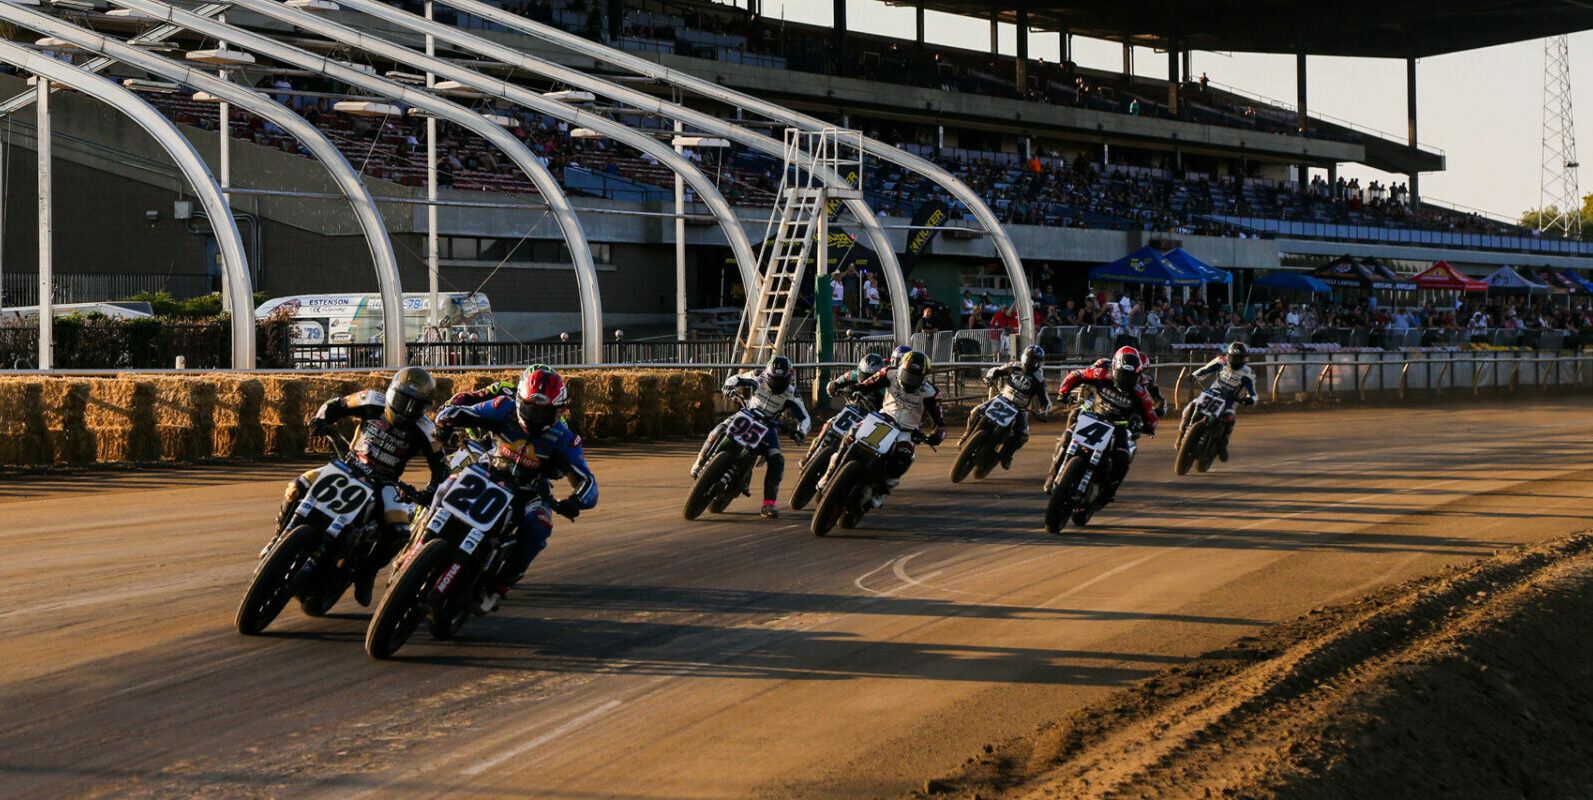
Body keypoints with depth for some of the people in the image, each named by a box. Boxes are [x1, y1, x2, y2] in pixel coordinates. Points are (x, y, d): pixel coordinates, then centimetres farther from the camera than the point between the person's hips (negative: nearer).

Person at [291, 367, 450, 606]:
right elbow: (336, 405, 6)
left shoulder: (424, 430, -9)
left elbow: (441, 466, -6)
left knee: (398, 532, -27)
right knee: (300, 487, -21)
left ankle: (366, 573, 0)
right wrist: (322, 419, -16)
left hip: (384, 482, -1)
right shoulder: (372, 402, -6)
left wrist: (431, 491, -25)